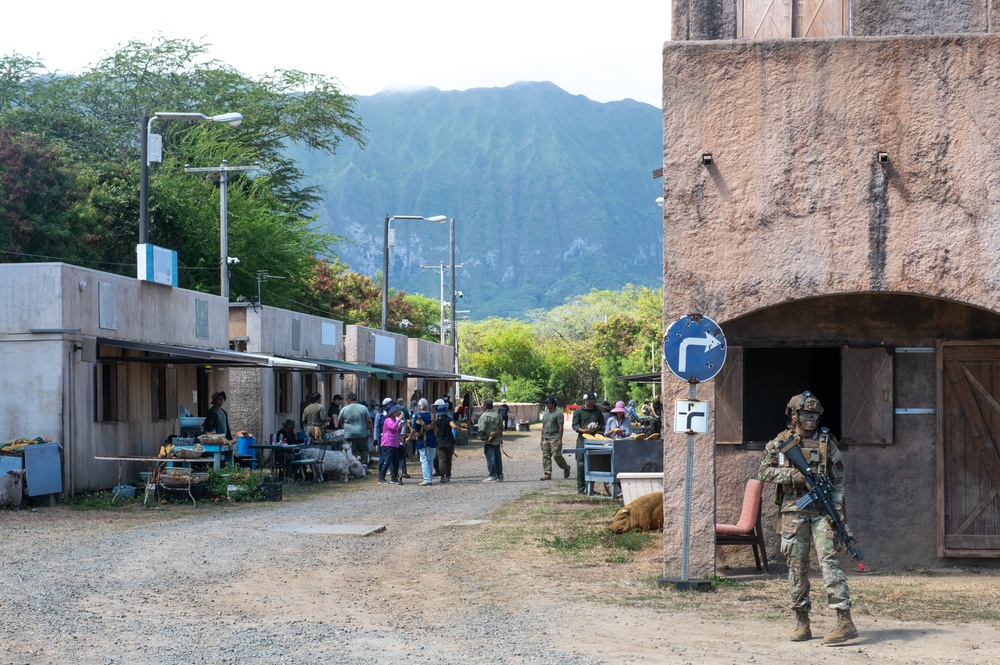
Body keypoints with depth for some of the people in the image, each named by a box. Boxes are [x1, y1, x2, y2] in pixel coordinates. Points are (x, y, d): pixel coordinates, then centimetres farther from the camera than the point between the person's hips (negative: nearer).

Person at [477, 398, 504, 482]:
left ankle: (493, 476, -4)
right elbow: (501, 427, 14)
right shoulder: (497, 415, 8)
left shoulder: (484, 416, -14)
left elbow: (481, 429, -19)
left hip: (488, 441, -7)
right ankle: (500, 476, 14)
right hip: (497, 440, 7)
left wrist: (481, 437, -1)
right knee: (498, 458, 11)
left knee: (490, 458, -3)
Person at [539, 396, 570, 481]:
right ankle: (547, 474, 4)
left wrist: (560, 440, -17)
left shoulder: (558, 413, -7)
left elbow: (561, 427, -11)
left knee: (556, 456, -10)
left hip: (555, 439, -7)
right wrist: (542, 439, 17)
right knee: (545, 456, 2)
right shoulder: (545, 413, 17)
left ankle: (566, 467, 14)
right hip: (546, 439, 7)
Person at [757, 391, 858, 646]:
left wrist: (837, 507, -5)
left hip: (821, 510, -2)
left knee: (828, 560, -11)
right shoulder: (779, 443, 7)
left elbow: (838, 479, 6)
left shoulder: (826, 441, 6)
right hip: (793, 510, 2)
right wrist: (790, 474, -10)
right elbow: (763, 471, 5)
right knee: (797, 564, 4)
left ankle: (845, 621, -16)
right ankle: (801, 622, 13)